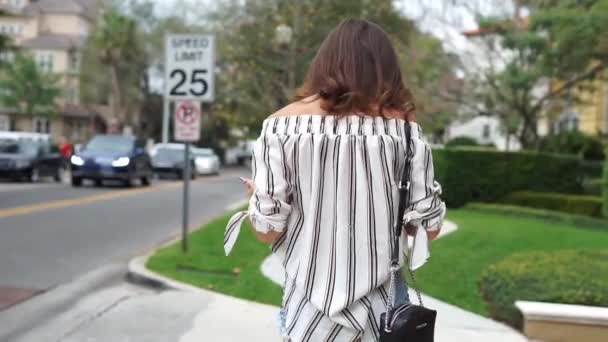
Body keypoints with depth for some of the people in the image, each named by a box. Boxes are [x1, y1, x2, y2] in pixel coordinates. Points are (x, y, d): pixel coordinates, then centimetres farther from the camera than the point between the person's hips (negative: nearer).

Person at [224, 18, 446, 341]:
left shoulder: (284, 124, -8)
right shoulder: (403, 126, -4)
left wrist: (259, 197, 12)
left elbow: (268, 229, -10)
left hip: (311, 305, -1)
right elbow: (428, 226, -2)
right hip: (384, 304, 1)